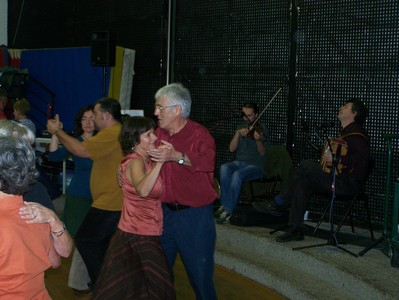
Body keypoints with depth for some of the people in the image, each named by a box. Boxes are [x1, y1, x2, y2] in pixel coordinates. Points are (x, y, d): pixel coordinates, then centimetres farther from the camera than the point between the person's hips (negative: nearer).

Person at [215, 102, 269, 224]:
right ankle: (224, 204, -24)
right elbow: (231, 148, 3)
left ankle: (229, 210, -26)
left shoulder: (261, 130, -1)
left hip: (256, 166, -4)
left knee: (237, 174, -34)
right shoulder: (240, 127, 13)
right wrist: (238, 133, -12)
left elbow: (262, 153, -12)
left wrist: (258, 140, -31)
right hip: (239, 163, 4)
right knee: (224, 168, -29)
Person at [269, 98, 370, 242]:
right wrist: (327, 156, 13)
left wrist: (336, 159, -28)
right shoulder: (346, 132, 20)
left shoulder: (356, 134, -12)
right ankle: (297, 230, -7)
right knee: (303, 182, -7)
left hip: (349, 183, -10)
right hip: (339, 179, 10)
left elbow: (362, 157, -28)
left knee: (306, 165, -18)